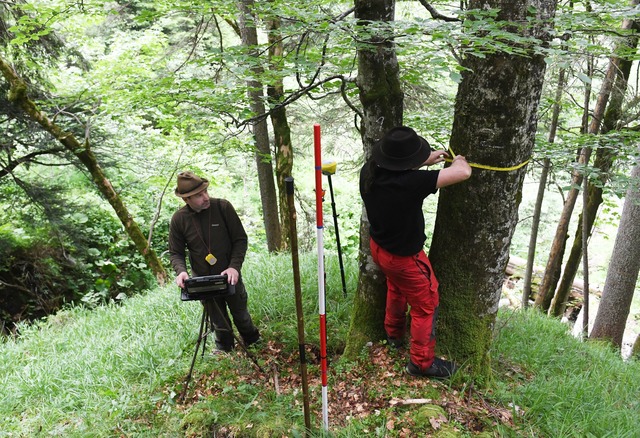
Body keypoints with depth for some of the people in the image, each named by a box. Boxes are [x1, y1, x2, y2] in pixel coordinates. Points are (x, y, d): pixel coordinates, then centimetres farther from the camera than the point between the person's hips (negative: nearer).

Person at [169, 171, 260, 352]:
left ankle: (254, 344, 45)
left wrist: (235, 267, -22)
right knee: (219, 324, 16)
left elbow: (240, 239, -10)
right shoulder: (179, 219, -11)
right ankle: (224, 351, 42)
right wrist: (181, 271, -22)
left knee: (241, 316, 18)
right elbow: (176, 253, -1)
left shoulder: (223, 207, -16)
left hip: (230, 276, -1)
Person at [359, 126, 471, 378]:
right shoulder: (411, 183, -38)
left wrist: (425, 162, 3)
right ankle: (421, 362, 33)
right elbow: (464, 173, -33)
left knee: (396, 288, 35)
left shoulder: (368, 172, -17)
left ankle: (394, 334, 59)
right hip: (404, 258, -8)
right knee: (426, 306, 16)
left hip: (378, 246, 8)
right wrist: (459, 160, -10)